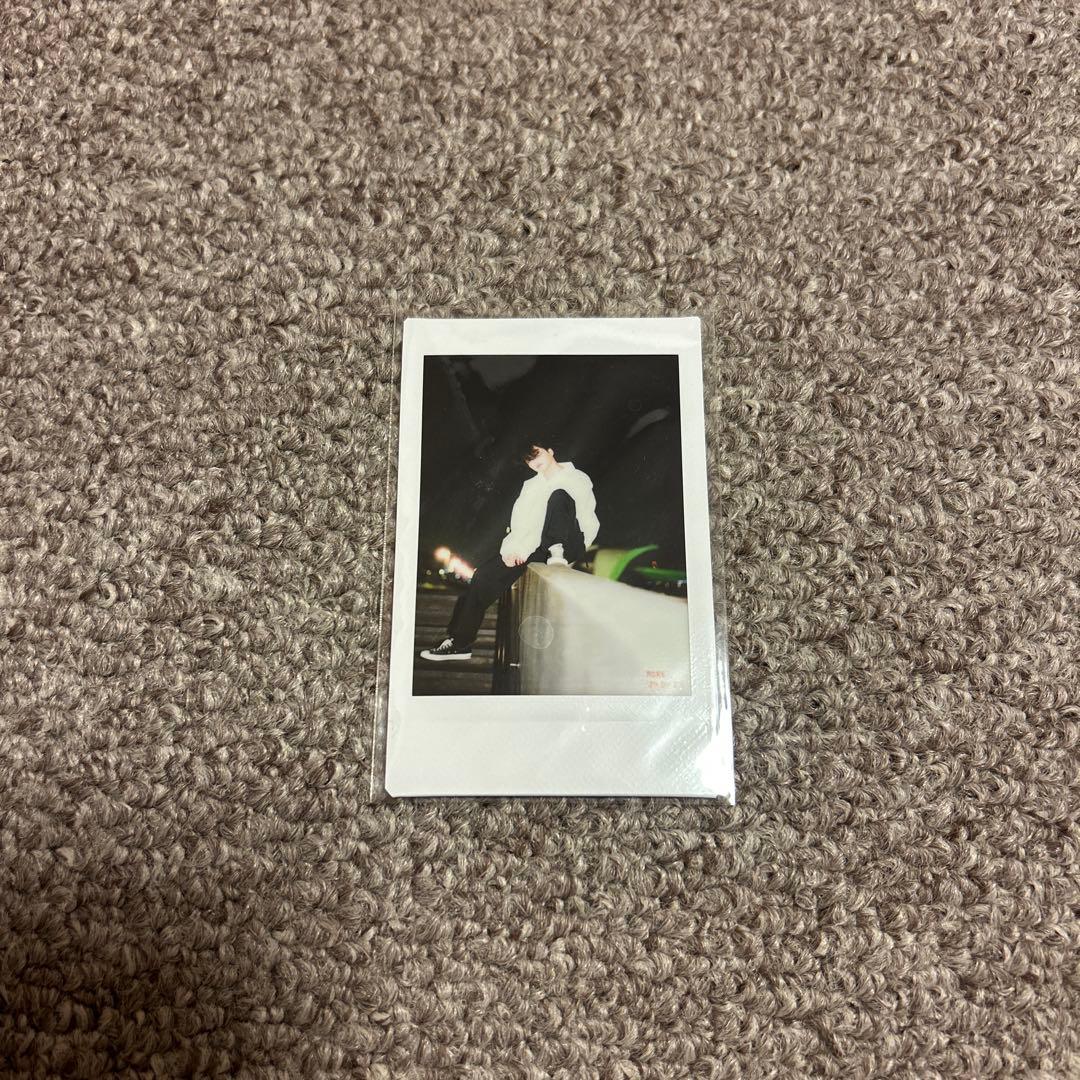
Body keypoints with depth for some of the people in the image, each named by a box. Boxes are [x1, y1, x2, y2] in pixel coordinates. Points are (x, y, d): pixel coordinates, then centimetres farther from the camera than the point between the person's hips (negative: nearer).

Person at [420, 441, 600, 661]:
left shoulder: (577, 479, 9)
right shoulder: (531, 486, 23)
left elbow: (589, 523, -1)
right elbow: (519, 522, 9)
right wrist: (512, 548, -11)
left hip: (569, 546, -4)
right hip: (538, 548, 5)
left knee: (559, 495, -29)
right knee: (486, 573, -14)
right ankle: (458, 642, -12)